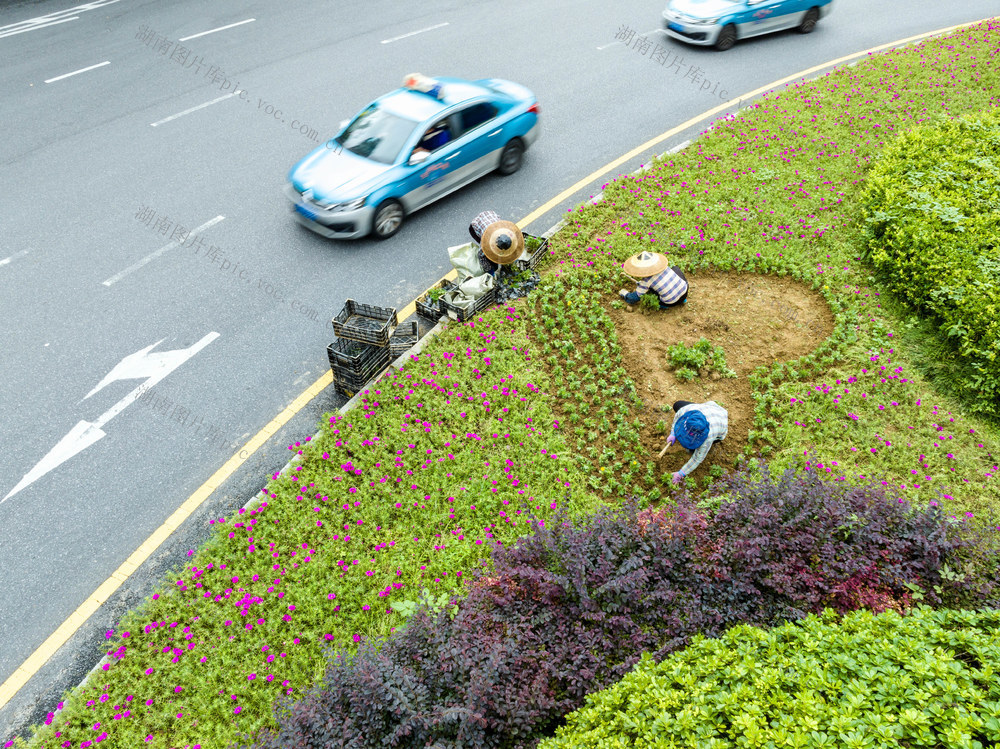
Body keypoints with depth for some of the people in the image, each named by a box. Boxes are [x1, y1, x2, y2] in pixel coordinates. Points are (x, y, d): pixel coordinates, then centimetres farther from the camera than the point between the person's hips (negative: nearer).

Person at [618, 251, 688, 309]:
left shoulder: (646, 281, -12)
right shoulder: (661, 266, 0)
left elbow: (633, 299, -3)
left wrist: (624, 294, 19)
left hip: (672, 303, -4)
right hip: (685, 291, 4)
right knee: (676, 268, 27)